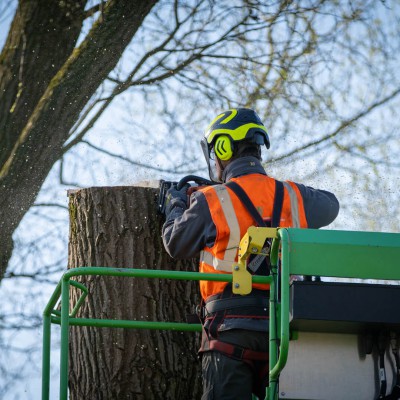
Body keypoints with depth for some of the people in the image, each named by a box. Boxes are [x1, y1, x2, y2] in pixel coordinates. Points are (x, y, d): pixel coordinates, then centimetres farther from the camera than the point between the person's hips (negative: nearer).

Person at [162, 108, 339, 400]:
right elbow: (329, 206, 28)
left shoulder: (211, 202, -6)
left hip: (231, 329, -4)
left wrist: (175, 205, 27)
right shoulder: (293, 196, 6)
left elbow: (175, 245, 8)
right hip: (281, 328, 4)